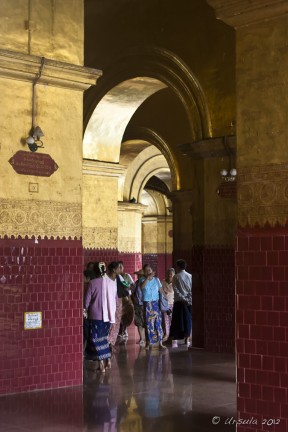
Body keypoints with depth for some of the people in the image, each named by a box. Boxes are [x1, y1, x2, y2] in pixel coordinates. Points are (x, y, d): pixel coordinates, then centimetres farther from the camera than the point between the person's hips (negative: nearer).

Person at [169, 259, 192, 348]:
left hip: (179, 301, -2)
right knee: (188, 320, 10)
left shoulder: (176, 277, -4)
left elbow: (176, 290, -10)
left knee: (177, 321, 0)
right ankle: (187, 338, 9)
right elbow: (192, 289, -1)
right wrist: (189, 299, -2)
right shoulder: (190, 276, 4)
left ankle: (175, 340, -4)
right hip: (189, 302, 2)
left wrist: (183, 299, -9)